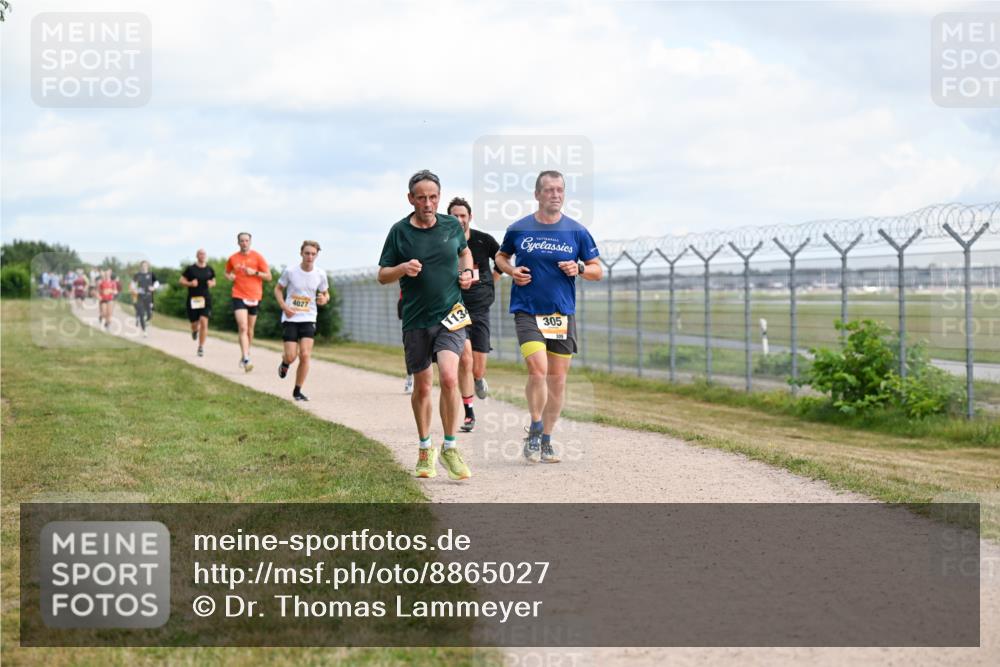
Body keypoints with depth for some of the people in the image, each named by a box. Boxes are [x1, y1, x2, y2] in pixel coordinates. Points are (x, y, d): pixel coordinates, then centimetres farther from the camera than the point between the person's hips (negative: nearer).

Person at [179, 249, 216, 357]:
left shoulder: (210, 270, 6)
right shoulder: (190, 269, -2)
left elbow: (213, 281, 20)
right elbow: (182, 280, 3)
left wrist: (211, 283, -3)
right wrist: (190, 283, -15)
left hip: (206, 299, 1)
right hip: (193, 299, -1)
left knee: (204, 322, -13)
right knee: (194, 324, 5)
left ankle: (201, 347, -2)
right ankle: (195, 330, 46)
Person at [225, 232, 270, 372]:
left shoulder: (257, 257, 0)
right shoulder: (233, 258, 6)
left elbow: (268, 276, 0)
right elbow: (227, 272, 24)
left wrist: (255, 272, -15)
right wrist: (229, 276, 1)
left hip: (254, 297, 1)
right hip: (239, 296, -1)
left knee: (249, 329, 12)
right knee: (243, 328, -15)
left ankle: (245, 355, 31)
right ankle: (246, 360, -23)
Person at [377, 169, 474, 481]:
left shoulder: (452, 225, 3)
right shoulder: (399, 231, -2)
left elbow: (465, 251, 25)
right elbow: (382, 275, 4)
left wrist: (467, 272, 4)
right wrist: (402, 268, -16)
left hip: (450, 315, 0)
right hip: (416, 320, 0)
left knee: (449, 377, -20)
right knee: (422, 387, 9)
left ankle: (450, 448, -6)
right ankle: (425, 449, 29)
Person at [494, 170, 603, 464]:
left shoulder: (577, 232, 2)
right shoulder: (518, 229, 1)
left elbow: (598, 270, 9)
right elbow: (501, 256, 19)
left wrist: (579, 269, -12)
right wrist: (512, 271, -2)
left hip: (563, 313, 2)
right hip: (527, 310, -2)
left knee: (557, 378, 5)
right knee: (538, 369, -19)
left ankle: (546, 439, 20)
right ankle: (535, 431, 1)